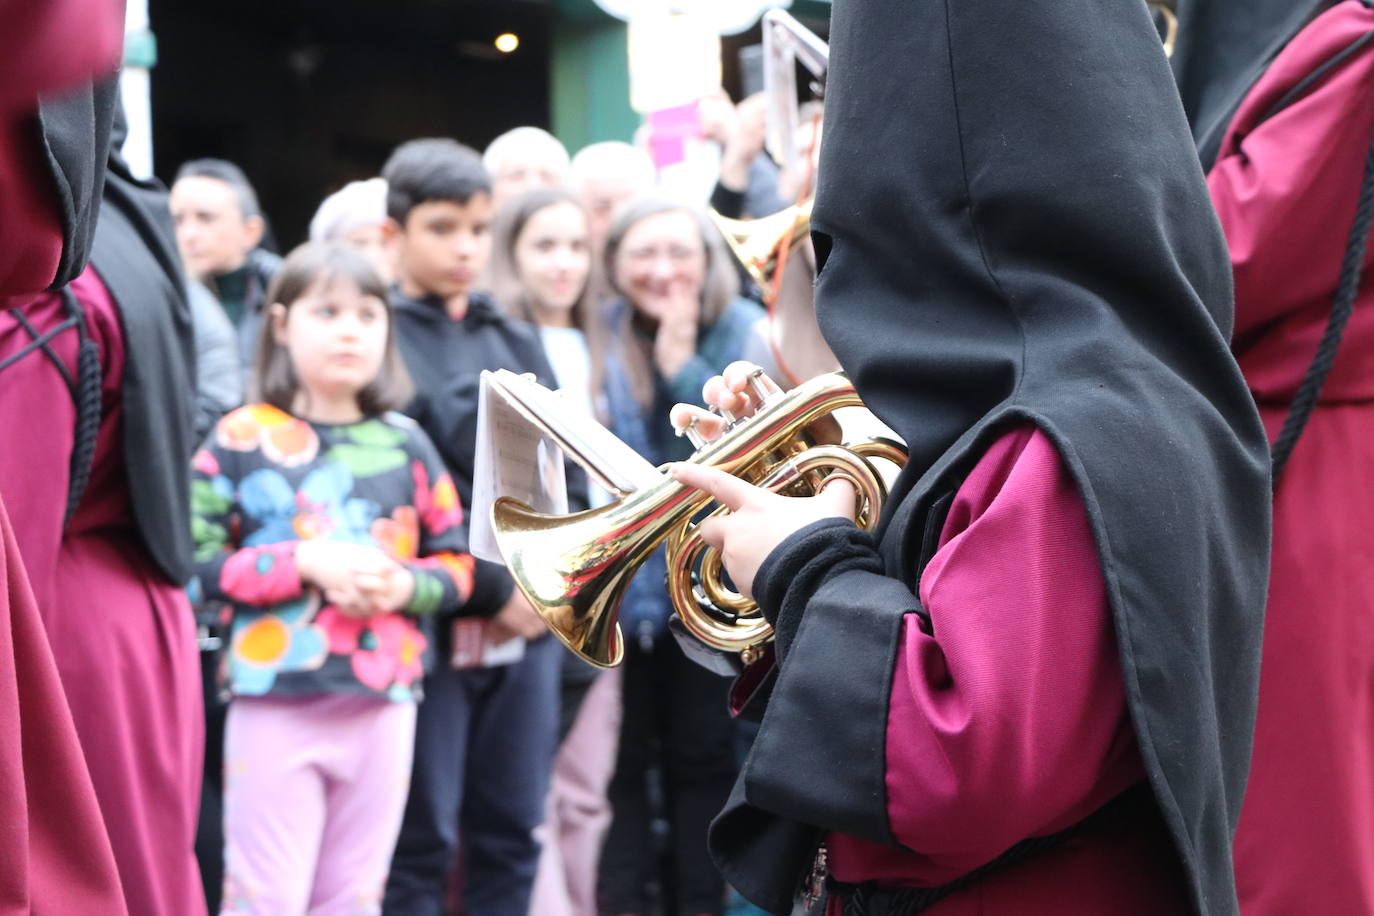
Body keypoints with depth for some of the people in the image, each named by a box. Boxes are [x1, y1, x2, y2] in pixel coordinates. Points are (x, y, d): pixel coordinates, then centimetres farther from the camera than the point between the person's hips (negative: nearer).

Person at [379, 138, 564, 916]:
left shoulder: (517, 343, 16)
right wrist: (490, 589, -13)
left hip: (529, 622, 6)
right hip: (431, 626, -5)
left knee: (513, 837, 10)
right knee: (422, 842, 1)